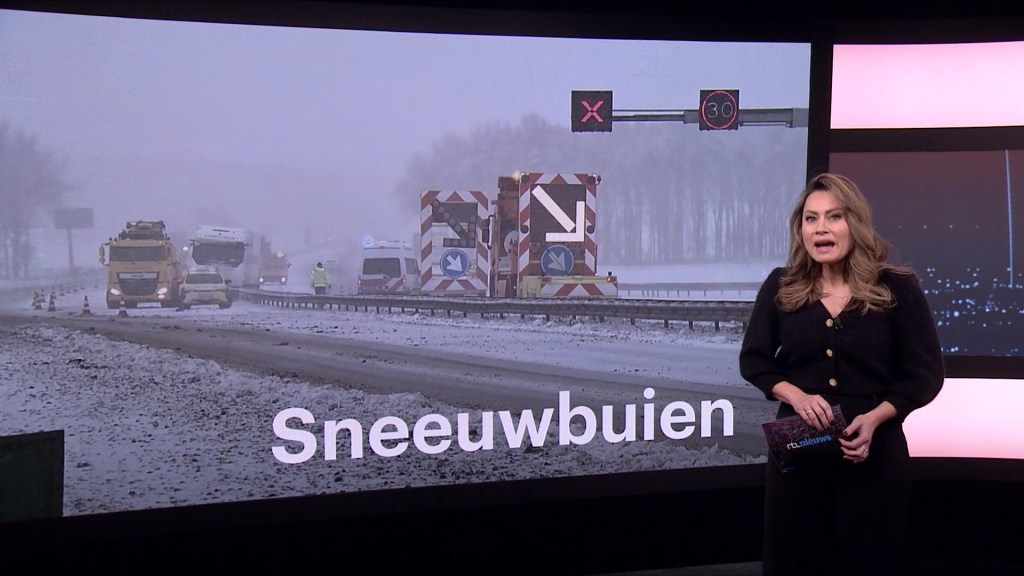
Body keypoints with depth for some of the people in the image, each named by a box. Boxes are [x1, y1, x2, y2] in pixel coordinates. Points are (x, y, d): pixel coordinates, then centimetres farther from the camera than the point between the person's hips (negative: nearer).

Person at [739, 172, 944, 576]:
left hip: (874, 453, -2)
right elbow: (754, 360, 7)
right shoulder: (780, 287, 2)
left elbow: (925, 374, -2)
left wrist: (875, 418, -18)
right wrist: (797, 395, -13)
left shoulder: (897, 288, -5)